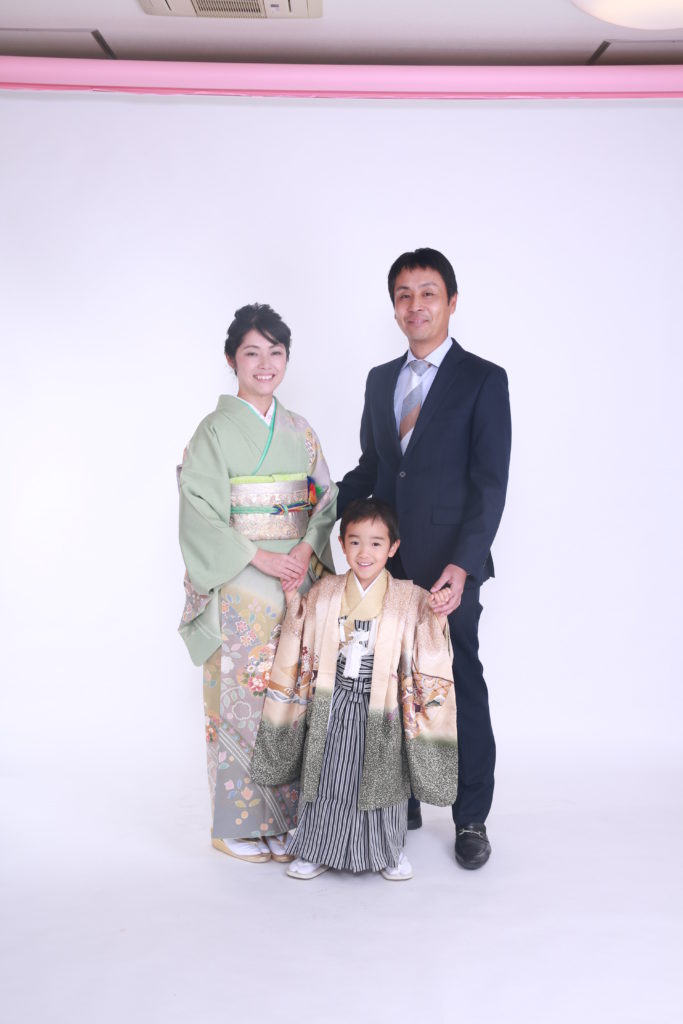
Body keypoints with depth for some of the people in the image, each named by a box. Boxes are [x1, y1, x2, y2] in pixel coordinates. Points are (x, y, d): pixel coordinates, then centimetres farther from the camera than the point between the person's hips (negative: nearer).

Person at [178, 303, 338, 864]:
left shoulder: (300, 430, 11)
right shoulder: (215, 431, -3)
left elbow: (328, 499, 9)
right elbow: (201, 515, -10)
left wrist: (306, 548, -9)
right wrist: (260, 557, -17)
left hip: (299, 582, 5)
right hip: (240, 588, -4)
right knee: (240, 696, -1)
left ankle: (285, 813, 21)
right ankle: (239, 823, 14)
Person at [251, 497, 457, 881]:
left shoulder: (408, 598, -7)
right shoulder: (324, 594, 0)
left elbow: (425, 651, -10)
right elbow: (303, 647, 8)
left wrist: (435, 614, -25)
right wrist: (294, 601, -1)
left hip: (380, 707, -1)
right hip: (333, 705, 2)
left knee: (381, 777, 10)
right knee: (327, 776, 10)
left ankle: (391, 850, 31)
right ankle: (318, 849, 29)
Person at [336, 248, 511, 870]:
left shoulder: (483, 380, -3)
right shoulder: (380, 379, 15)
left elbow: (490, 483, -10)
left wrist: (462, 564, -20)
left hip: (447, 564, -5)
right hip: (386, 562, 5)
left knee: (461, 686, 4)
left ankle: (472, 817, 19)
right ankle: (401, 804, 26)